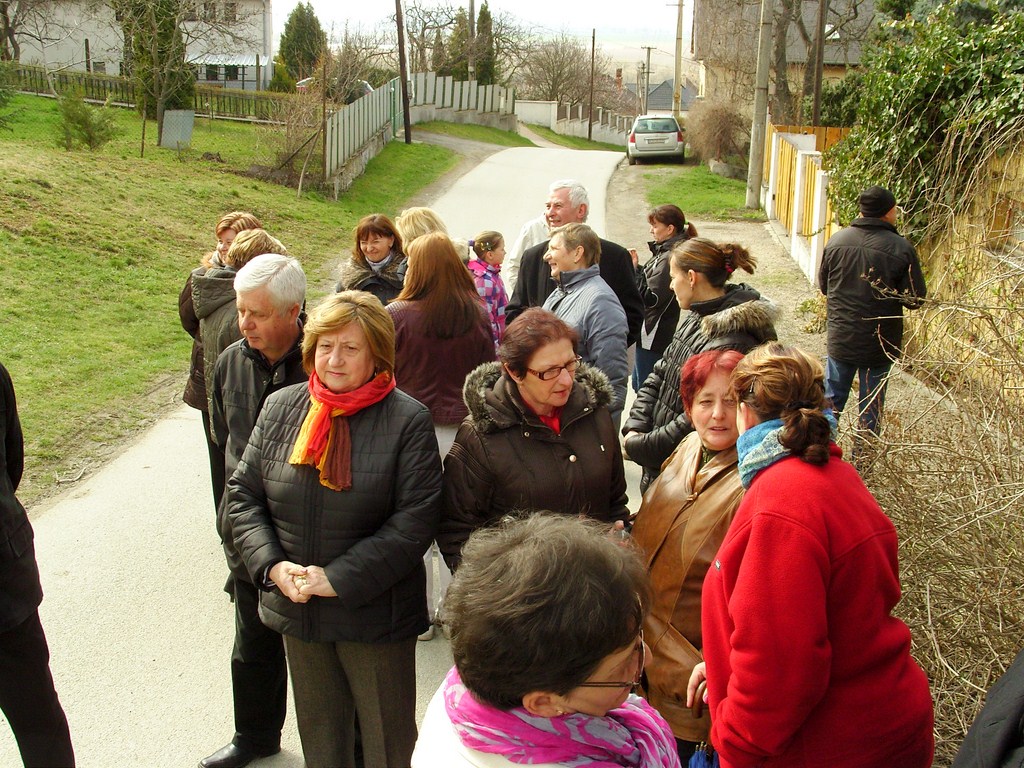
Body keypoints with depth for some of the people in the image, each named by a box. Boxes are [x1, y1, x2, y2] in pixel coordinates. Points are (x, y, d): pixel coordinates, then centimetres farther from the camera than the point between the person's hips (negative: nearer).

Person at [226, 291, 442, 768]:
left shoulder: (408, 420, -12)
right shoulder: (280, 408, 2)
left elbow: (414, 523, -17)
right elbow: (242, 495, 4)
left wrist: (337, 579, -20)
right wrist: (272, 565, -11)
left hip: (375, 613, -4)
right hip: (296, 609, 4)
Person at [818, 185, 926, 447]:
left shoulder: (836, 241, -5)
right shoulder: (901, 248, -16)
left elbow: (823, 285, 8)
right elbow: (915, 299, -9)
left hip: (840, 339, 3)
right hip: (879, 344, -3)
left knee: (831, 398, 17)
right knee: (871, 408, 10)